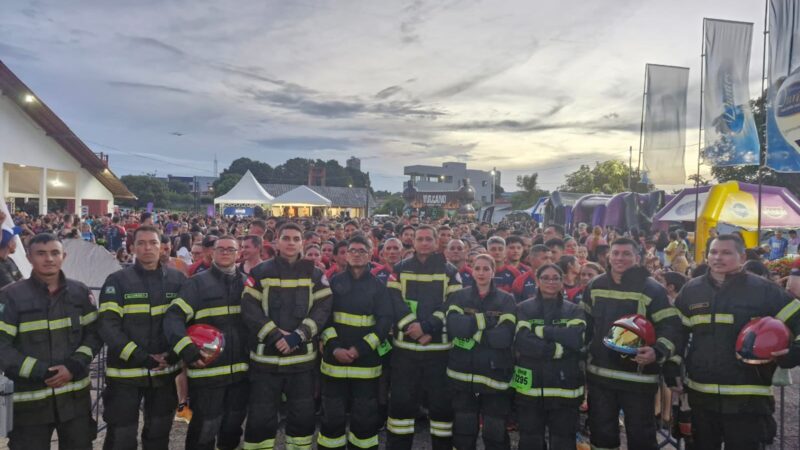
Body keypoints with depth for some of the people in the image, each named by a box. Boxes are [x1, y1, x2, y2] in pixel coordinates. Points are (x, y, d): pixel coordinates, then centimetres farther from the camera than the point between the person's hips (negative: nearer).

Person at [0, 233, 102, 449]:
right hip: (30, 399, -3)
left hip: (76, 395, 3)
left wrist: (74, 366, -9)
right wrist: (41, 372, -16)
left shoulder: (79, 291, 4)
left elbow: (95, 334, 6)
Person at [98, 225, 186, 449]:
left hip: (166, 371, 3)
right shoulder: (117, 281, -6)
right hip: (125, 372, -3)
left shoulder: (177, 279, 3)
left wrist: (175, 354, -8)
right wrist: (141, 358, -19)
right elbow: (109, 327, -12)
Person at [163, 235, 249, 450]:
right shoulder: (197, 283, -4)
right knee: (204, 428, 4)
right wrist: (187, 349, -26)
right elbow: (173, 317, -13)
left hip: (241, 370, 5)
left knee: (233, 425, 19)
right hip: (207, 370, -4)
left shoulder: (246, 283, 11)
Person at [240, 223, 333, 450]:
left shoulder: (315, 274, 4)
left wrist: (297, 336, -15)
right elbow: (249, 308, -7)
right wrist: (275, 335, -16)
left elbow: (323, 308, -4)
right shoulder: (260, 273, 0)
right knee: (261, 416, 6)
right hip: (266, 356, -1)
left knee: (303, 414, 12)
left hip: (302, 356, 2)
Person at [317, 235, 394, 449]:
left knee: (365, 415, 8)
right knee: (332, 414, 8)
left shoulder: (378, 286, 4)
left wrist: (361, 348, -13)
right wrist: (334, 347, -13)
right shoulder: (334, 282, 6)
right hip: (334, 358, 1)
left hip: (366, 360, 0)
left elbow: (385, 321, -4)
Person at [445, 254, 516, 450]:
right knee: (463, 431, 13)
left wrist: (470, 331, -13)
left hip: (495, 374, -1)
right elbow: (454, 326, -14)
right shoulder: (458, 297, 5)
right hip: (462, 373, 1)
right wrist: (487, 319, -16)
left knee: (495, 433, 7)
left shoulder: (506, 300, 2)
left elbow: (505, 336, -13)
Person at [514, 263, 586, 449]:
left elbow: (577, 338, -12)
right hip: (530, 387, -1)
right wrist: (558, 350, -15)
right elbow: (522, 342, -12)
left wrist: (541, 330, -12)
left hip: (565, 388, 1)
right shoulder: (523, 309, 4)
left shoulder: (574, 310, 8)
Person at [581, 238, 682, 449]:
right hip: (599, 374, 4)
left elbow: (672, 327, -11)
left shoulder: (652, 289, -9)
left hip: (639, 377, -4)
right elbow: (584, 324, 14)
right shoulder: (594, 287, 4)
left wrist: (658, 352, -28)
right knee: (602, 433, 16)